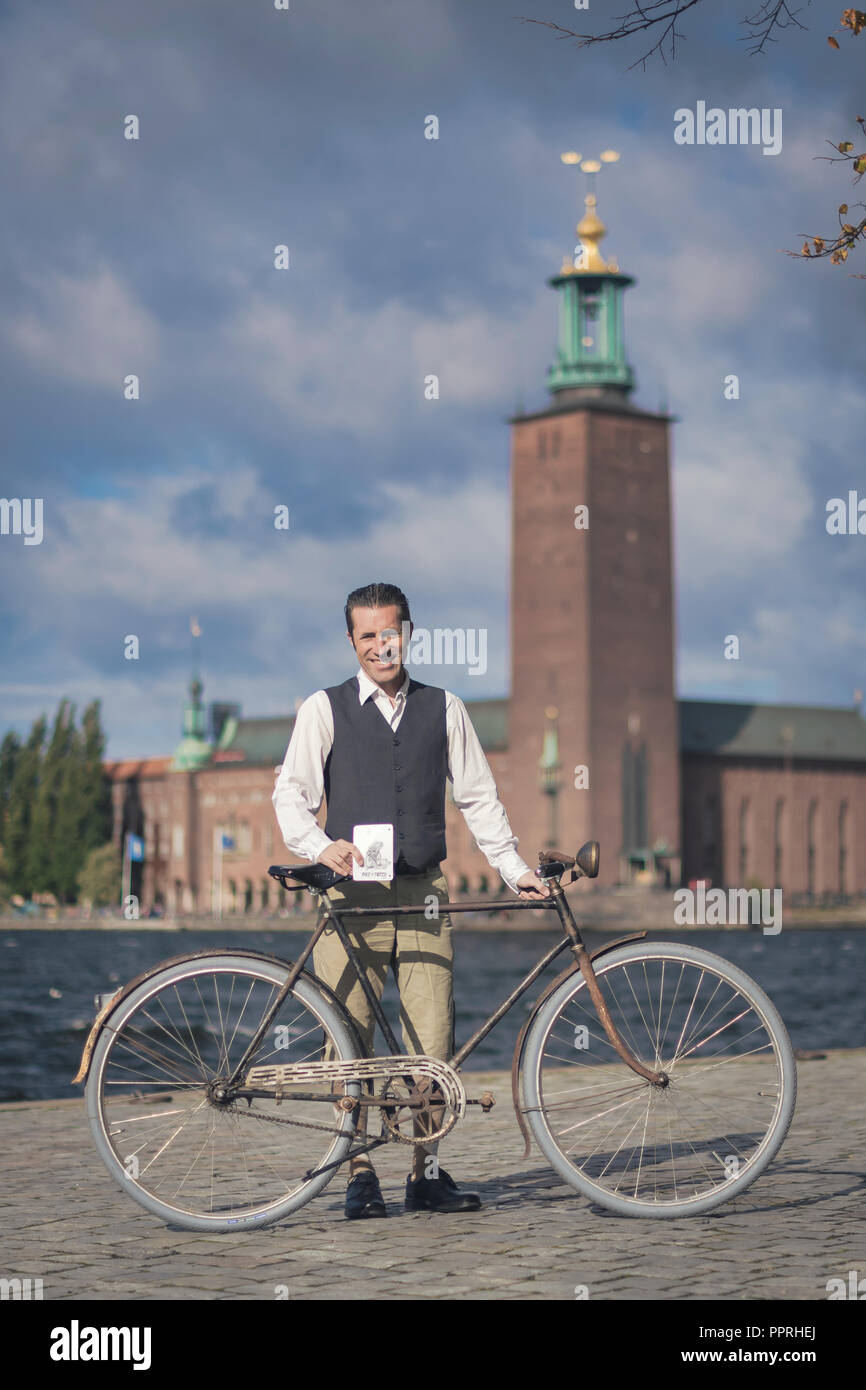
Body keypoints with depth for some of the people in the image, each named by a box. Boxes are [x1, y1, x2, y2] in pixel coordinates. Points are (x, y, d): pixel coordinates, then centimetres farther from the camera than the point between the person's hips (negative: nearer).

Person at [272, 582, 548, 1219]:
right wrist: (322, 847, -18)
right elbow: (291, 792, 0)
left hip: (424, 895, 2)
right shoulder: (324, 710, 6)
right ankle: (360, 1173, 8)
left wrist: (515, 869, 7)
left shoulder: (444, 709, 12)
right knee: (349, 1041, -3)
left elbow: (478, 796, 14)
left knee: (433, 1039, -2)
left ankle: (427, 1172, 8)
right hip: (353, 894, -1)